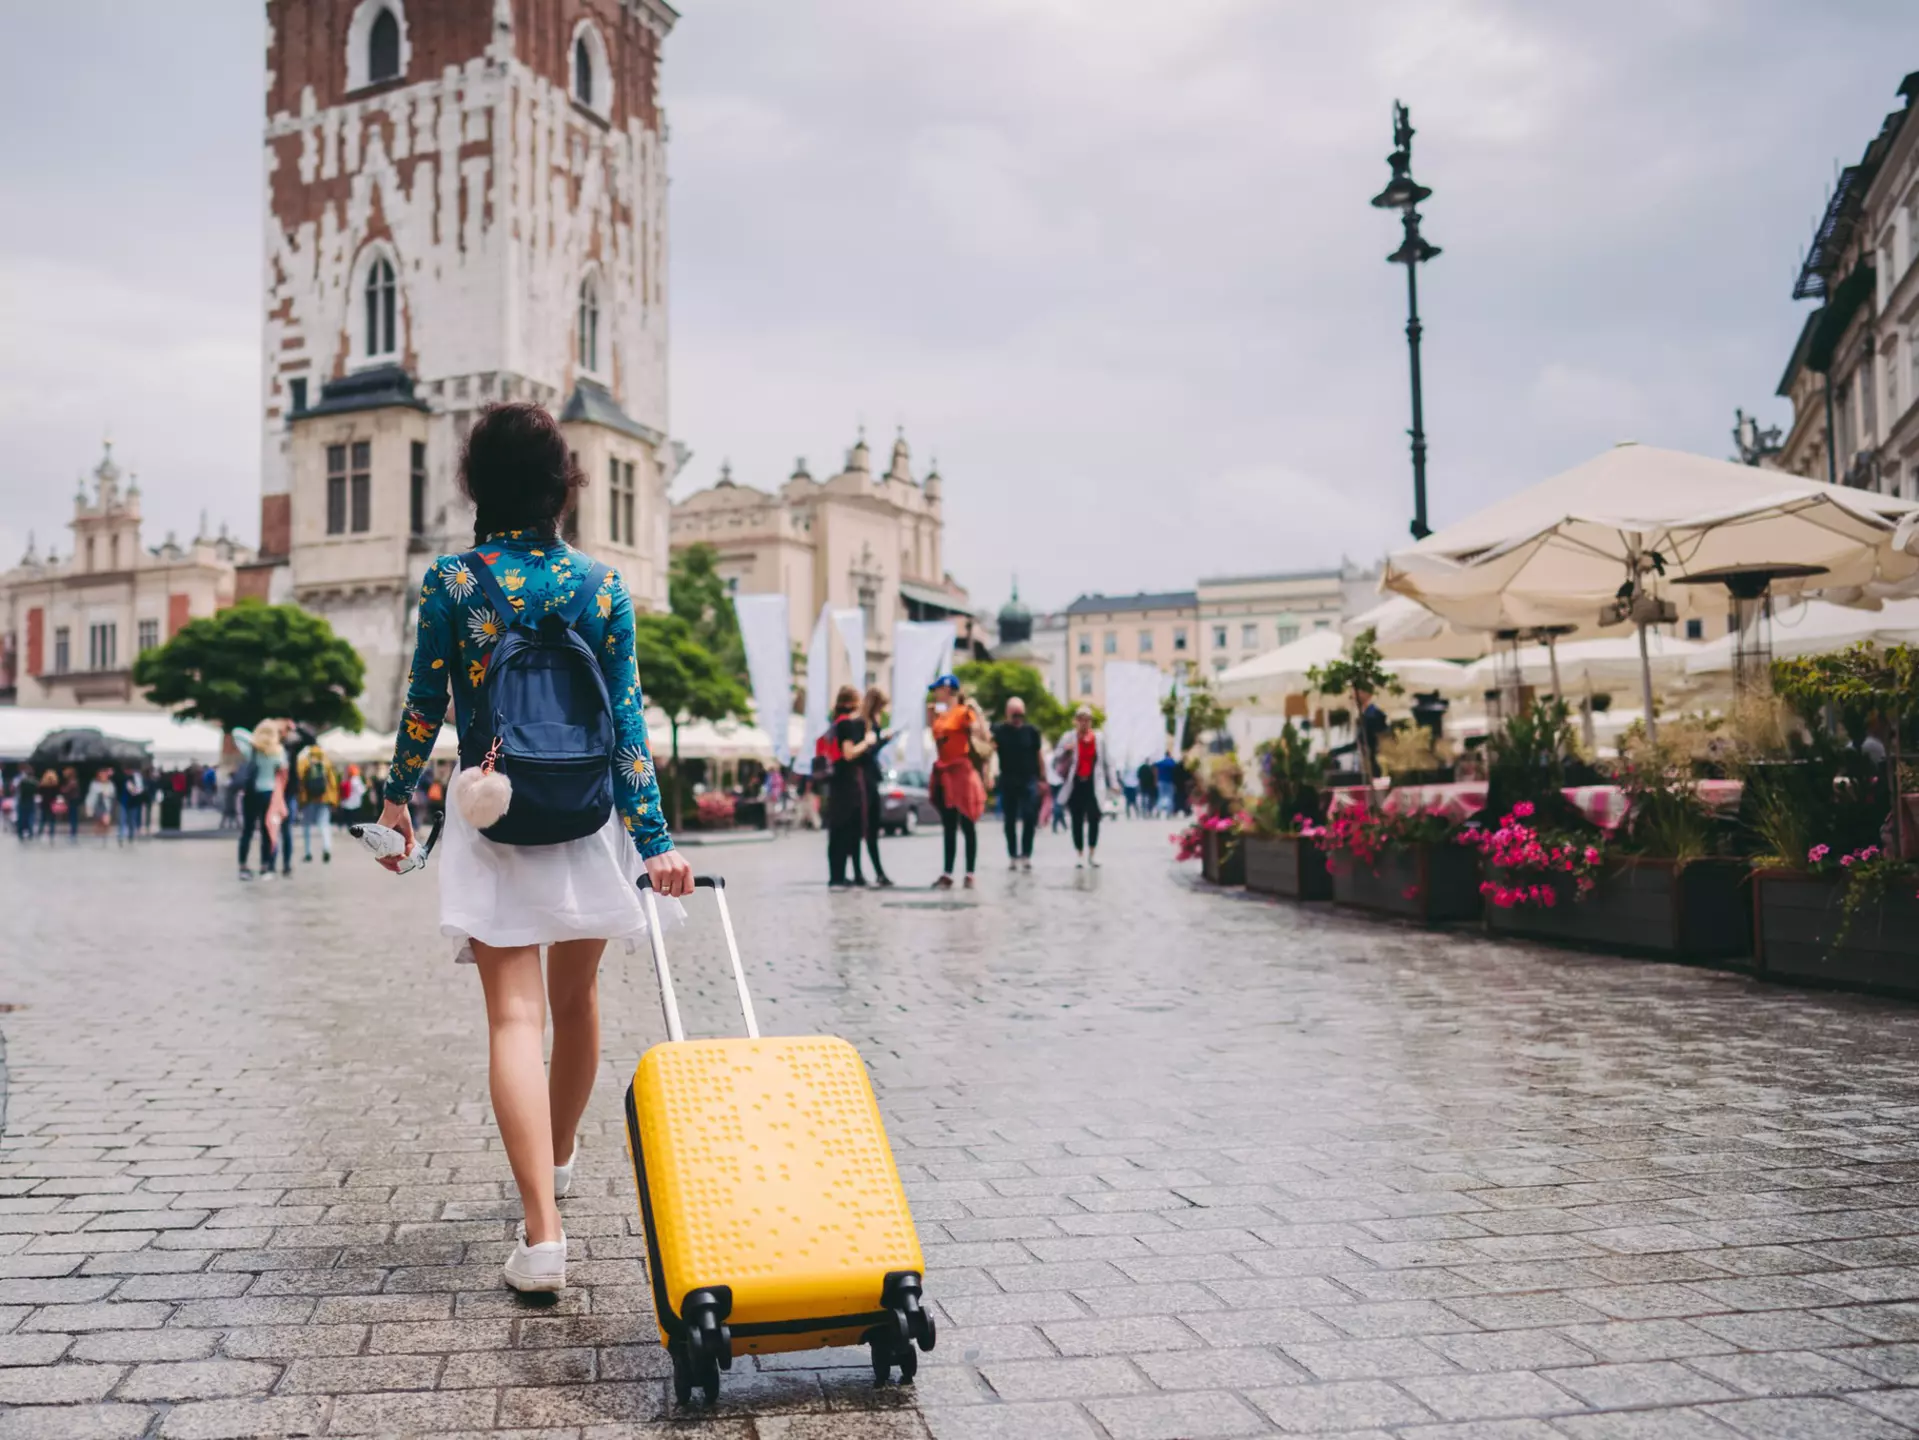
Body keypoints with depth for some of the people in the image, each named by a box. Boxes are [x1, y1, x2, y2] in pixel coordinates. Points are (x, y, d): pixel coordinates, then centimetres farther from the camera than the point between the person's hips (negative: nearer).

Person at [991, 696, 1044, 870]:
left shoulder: (1031, 731, 3)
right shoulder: (999, 730, -2)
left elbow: (1038, 756, 9)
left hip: (1029, 780, 0)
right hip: (1008, 781, 0)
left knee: (1030, 818, -8)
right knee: (1010, 820, 6)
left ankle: (1026, 855, 0)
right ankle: (1012, 856, 13)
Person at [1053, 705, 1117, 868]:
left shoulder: (1100, 737, 4)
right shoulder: (1068, 737, 0)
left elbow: (1106, 762, 8)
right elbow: (1056, 759, 0)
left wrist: (1112, 783, 6)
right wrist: (1065, 751, -19)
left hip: (1093, 785, 0)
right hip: (1075, 784, 0)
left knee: (1094, 819, -3)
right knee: (1077, 821, 4)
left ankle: (1092, 854, 10)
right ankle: (1079, 854, 13)